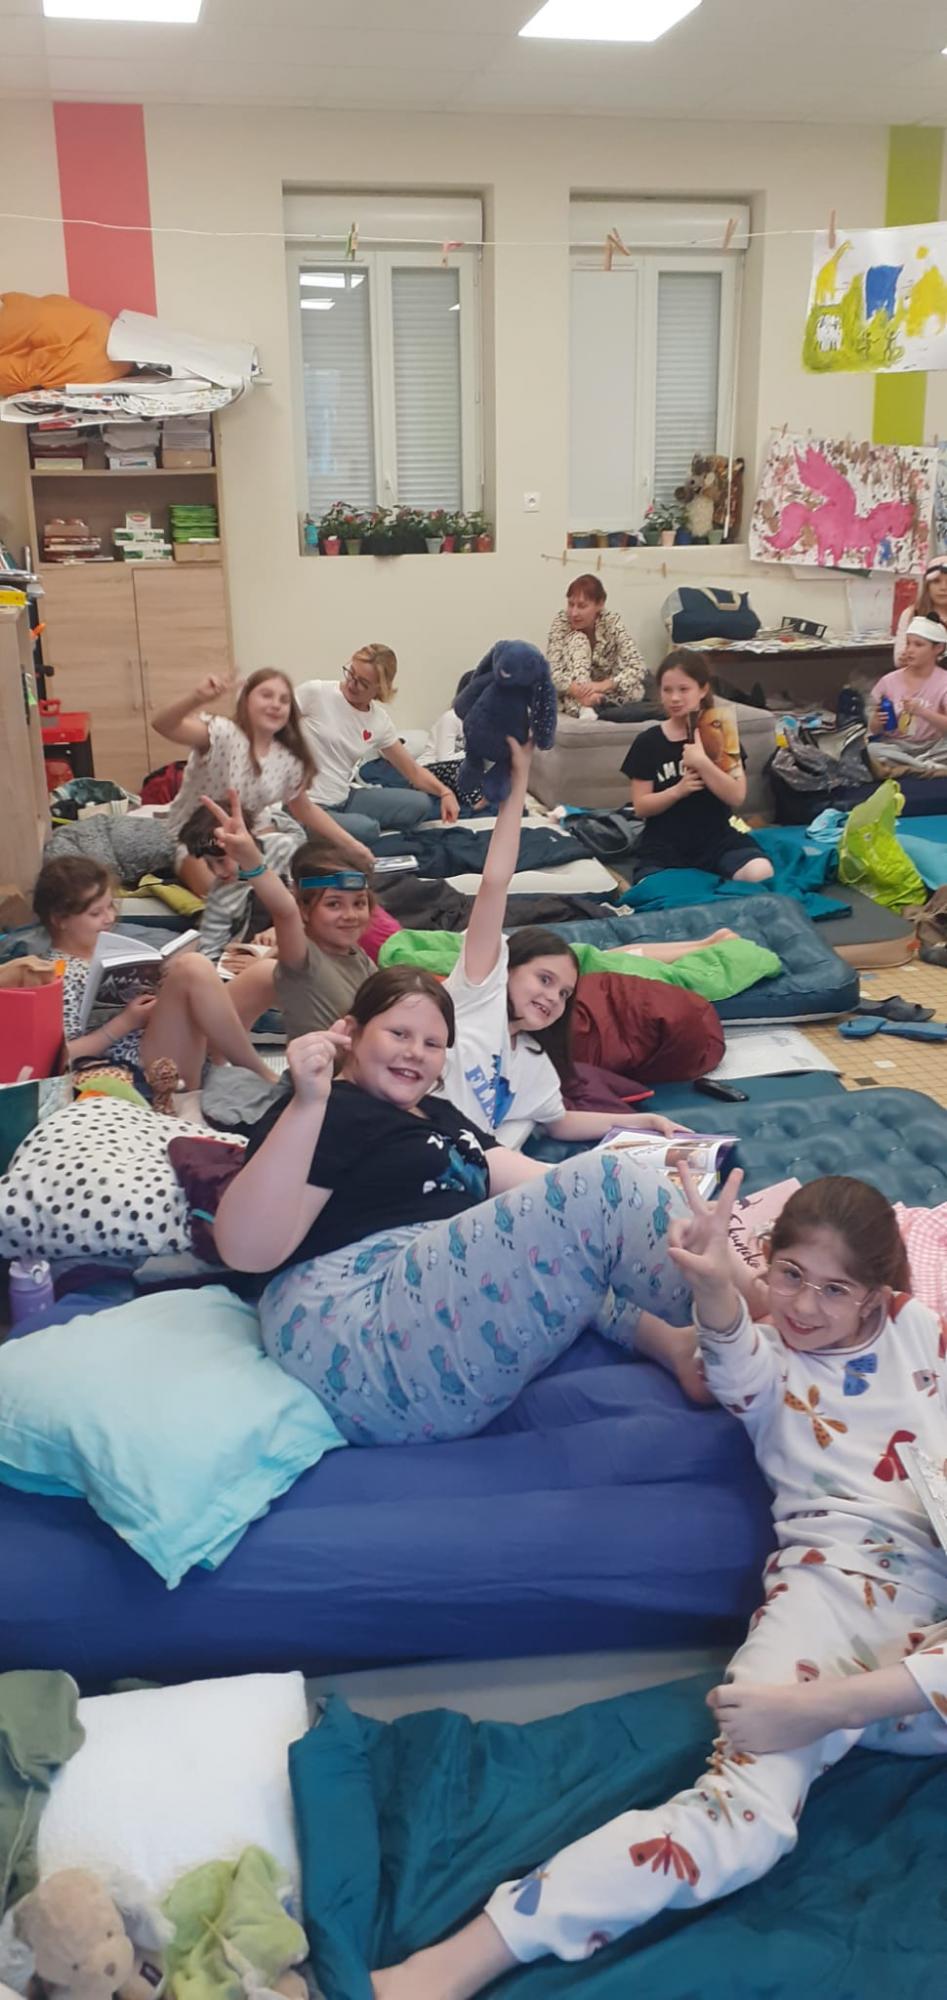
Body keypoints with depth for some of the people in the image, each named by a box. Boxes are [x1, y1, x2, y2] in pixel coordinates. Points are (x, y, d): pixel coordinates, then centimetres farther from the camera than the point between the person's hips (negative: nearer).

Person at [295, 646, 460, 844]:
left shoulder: (380, 721, 2)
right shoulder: (315, 693, -11)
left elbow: (413, 771, 10)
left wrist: (444, 792, -6)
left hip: (345, 798, 6)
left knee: (420, 804, -2)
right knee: (366, 829, -31)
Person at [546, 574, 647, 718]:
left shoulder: (611, 622, -16)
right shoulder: (561, 621, -16)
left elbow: (638, 667, -25)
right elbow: (553, 671, -24)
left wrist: (603, 685, -42)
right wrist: (579, 692, -43)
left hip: (607, 694, 1)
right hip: (572, 697, -1)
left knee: (636, 689, -28)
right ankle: (582, 707, -40)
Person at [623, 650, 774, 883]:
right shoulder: (648, 742, 2)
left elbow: (736, 797, -7)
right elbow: (641, 807, 0)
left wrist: (702, 762, -20)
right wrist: (678, 789, -17)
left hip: (717, 838, 1)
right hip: (664, 845, -1)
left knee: (760, 873, -27)